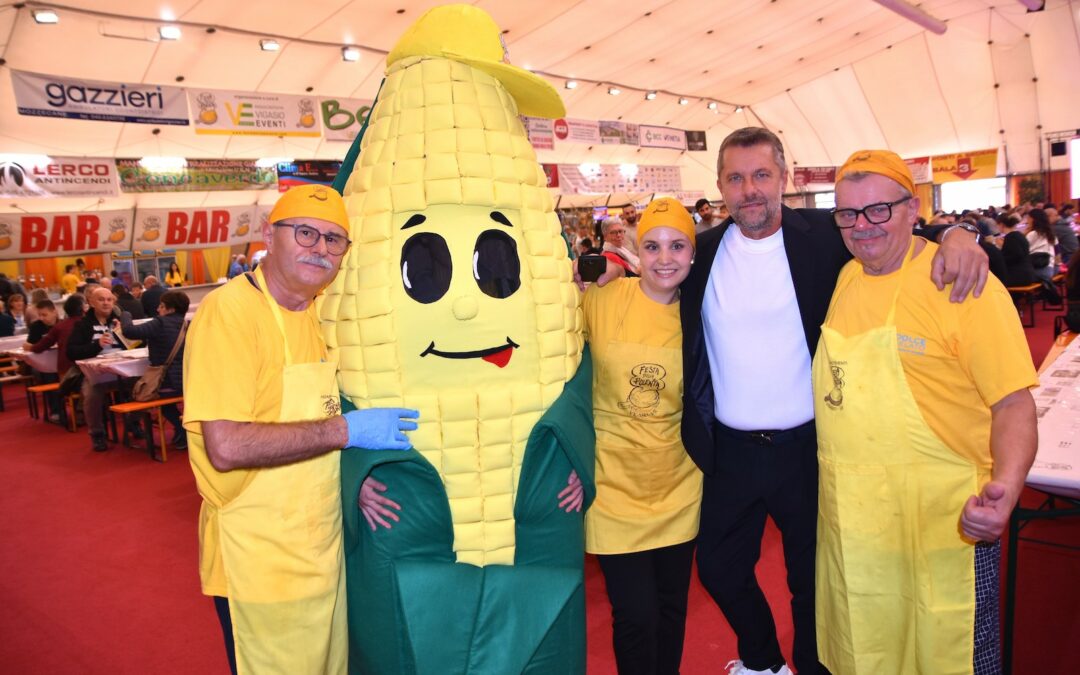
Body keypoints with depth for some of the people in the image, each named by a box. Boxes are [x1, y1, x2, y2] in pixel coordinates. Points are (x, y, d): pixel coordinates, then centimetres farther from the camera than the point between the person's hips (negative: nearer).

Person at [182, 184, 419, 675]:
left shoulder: (321, 315, 7)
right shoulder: (229, 309, -16)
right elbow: (227, 447, -25)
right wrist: (346, 430, -24)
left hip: (326, 550, 7)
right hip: (261, 563, -7)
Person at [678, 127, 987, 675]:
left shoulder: (823, 236, -6)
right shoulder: (703, 253, 0)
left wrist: (955, 236, -19)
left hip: (807, 446, -2)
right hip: (730, 451, 3)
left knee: (813, 579, 17)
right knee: (719, 569, 19)